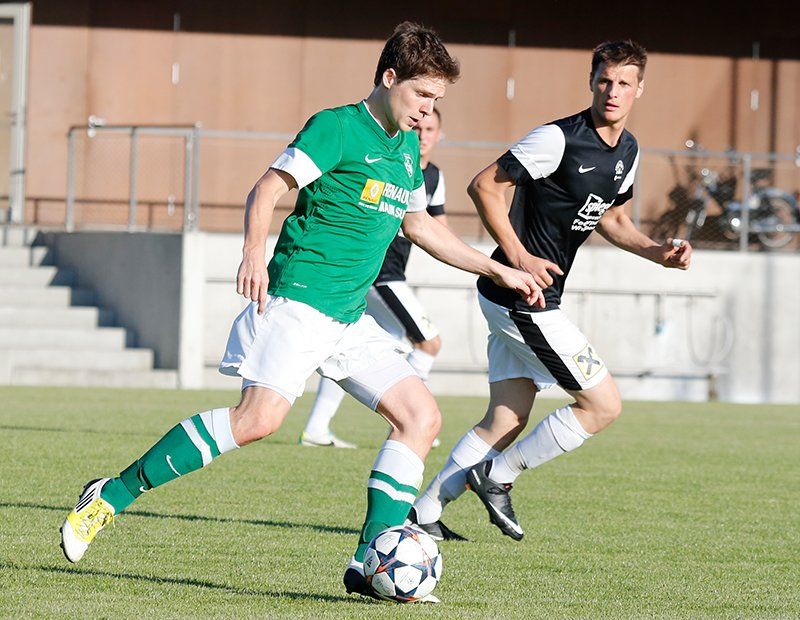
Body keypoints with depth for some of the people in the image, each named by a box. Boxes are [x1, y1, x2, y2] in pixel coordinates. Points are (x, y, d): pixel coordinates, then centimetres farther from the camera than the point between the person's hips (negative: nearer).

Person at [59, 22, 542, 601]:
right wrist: (256, 252, -31)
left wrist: (498, 270, 32)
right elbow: (267, 189, -13)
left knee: (421, 416, -2)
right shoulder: (338, 127, -6)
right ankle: (112, 496, -15)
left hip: (351, 317, 9)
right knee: (260, 417, -24)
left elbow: (421, 226, 32)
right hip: (297, 300, -9)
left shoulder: (406, 148, 18)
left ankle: (370, 564, -3)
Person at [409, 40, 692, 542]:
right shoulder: (559, 138, -18)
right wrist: (518, 258, -20)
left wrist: (659, 253, 7)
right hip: (521, 298, -9)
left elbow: (612, 219, 24)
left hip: (535, 300, 9)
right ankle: (497, 477, 5)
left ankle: (424, 514, 15)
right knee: (604, 404, -5)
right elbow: (484, 186, -15)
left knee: (506, 422, 11)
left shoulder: (627, 151, 10)